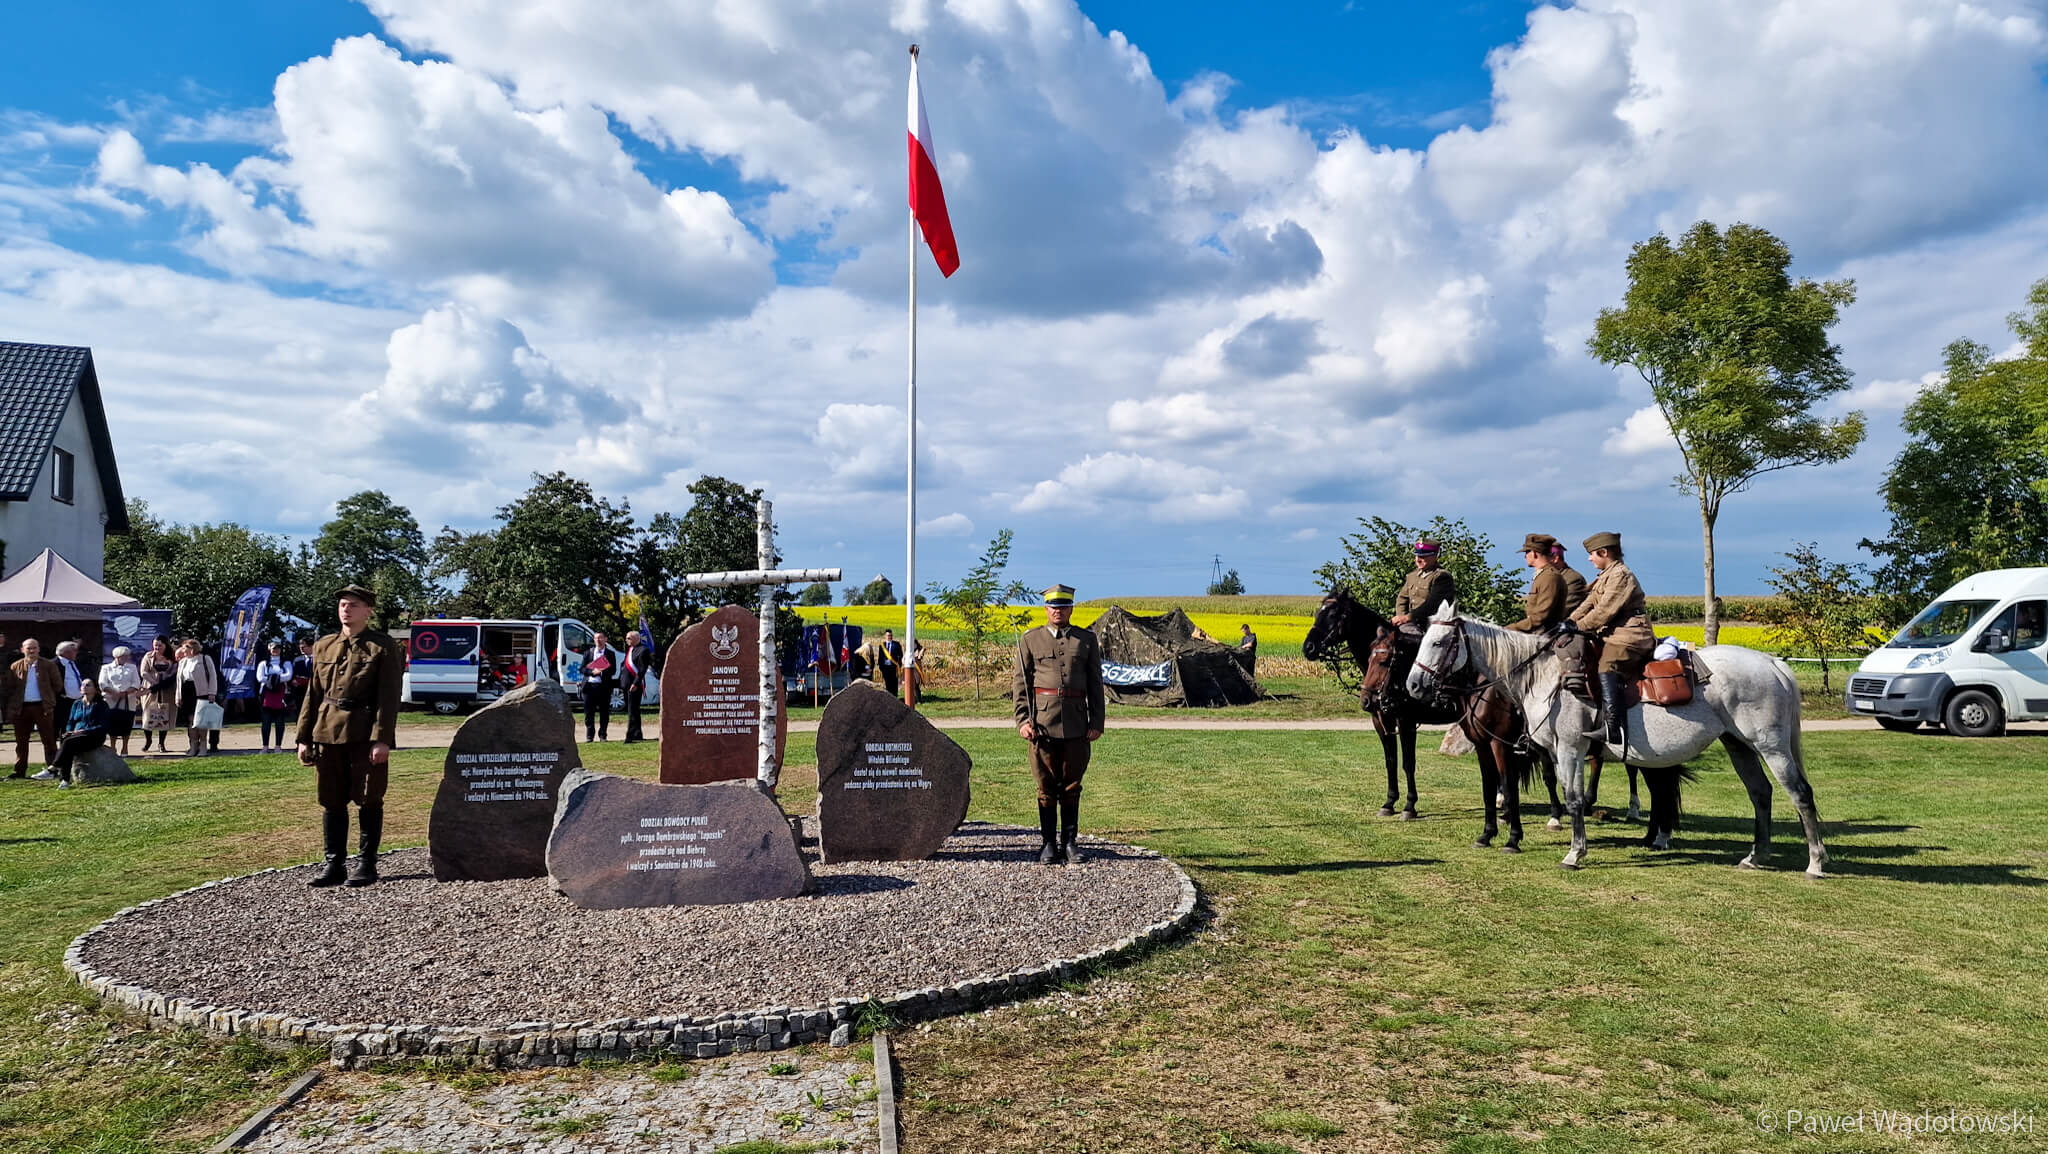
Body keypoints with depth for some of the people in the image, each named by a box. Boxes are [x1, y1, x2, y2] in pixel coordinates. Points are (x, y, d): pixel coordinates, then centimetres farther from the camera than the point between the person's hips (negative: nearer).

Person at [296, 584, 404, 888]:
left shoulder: (383, 647, -3)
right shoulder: (323, 646, 13)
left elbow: (388, 697, -9)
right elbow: (312, 694, 14)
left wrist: (382, 739, -16)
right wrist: (305, 737, 9)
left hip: (365, 735, -5)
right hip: (328, 734, 5)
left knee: (368, 800, 2)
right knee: (331, 801, 9)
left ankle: (367, 865, 10)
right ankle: (334, 865, 18)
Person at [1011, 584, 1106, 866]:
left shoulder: (1087, 639, 11)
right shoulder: (1030, 640, 8)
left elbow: (1095, 684, 11)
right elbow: (1019, 682, 6)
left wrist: (1096, 723, 3)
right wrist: (1022, 720, -4)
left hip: (1077, 723, 1)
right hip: (1043, 722, -1)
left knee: (1071, 785, 6)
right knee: (1046, 785, 3)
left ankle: (1069, 842, 15)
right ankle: (1048, 843, 11)